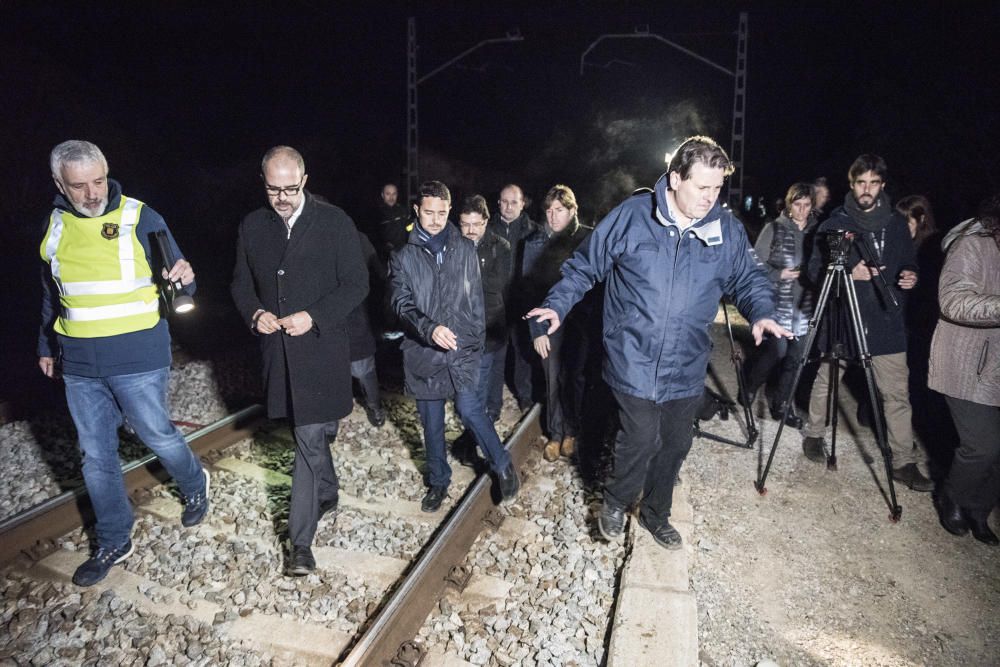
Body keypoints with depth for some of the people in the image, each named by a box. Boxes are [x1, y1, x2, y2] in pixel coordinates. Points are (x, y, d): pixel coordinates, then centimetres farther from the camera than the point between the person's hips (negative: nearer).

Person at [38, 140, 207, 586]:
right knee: (96, 456, 12)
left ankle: (195, 486, 40)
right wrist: (47, 345, 23)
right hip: (79, 365, 5)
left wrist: (183, 278, -29)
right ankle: (114, 543, 29)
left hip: (138, 360, -4)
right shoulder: (56, 225, 4)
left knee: (158, 436, 8)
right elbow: (52, 293, 18)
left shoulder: (140, 218, -9)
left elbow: (177, 285, -6)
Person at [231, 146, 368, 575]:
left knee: (310, 436, -5)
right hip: (277, 348, 4)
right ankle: (327, 494, 42)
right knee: (314, 433, 17)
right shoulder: (252, 227, 7)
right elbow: (241, 283, 15)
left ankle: (301, 539, 4)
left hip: (321, 348, -4)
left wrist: (314, 317, -18)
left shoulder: (334, 222, -6)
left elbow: (356, 285, -6)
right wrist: (254, 313, -7)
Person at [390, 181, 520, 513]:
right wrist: (430, 329, -25)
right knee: (431, 421, 11)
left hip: (463, 347, -1)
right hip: (423, 349, 1)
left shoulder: (465, 249, 4)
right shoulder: (404, 256, 1)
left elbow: (476, 298, 8)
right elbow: (403, 304, -8)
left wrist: (477, 338, 5)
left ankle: (502, 465, 10)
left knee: (469, 409, -13)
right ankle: (438, 482, 29)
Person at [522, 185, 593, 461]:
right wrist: (536, 329, -8)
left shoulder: (588, 238, -4)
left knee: (574, 376, 8)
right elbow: (528, 288, -2)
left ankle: (571, 431, 27)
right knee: (553, 379, 6)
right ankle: (555, 433, 23)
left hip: (579, 320, -1)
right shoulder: (534, 242, 0)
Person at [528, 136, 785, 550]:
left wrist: (761, 313, -8)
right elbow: (585, 267, 0)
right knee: (641, 438, -8)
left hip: (686, 367, 4)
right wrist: (557, 305, -9)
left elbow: (748, 279, 12)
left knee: (676, 443, 15)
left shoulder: (727, 229, 0)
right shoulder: (631, 216, -9)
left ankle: (656, 513, 42)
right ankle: (615, 503, 25)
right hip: (634, 361, -4)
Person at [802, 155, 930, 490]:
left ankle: (905, 461, 10)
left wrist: (910, 276, -4)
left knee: (897, 393, 2)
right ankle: (813, 434, 32)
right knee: (826, 381, 11)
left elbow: (909, 262, 18)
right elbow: (815, 270, -2)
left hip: (887, 322, 2)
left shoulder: (896, 223, 7)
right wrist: (849, 274, -17)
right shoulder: (833, 224, -1)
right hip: (842, 320, -2)